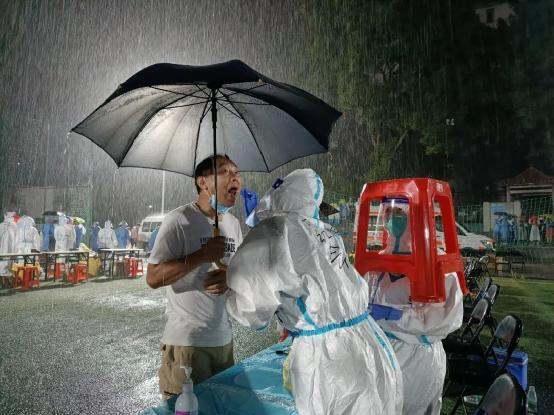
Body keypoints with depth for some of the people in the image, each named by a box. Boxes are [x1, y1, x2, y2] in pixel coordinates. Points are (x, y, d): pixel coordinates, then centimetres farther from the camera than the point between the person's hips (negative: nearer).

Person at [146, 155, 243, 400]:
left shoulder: (233, 223, 6)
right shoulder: (179, 220, -15)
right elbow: (153, 278, -17)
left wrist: (229, 278, -8)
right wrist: (202, 255, -24)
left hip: (224, 338, 7)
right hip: (186, 342, -6)